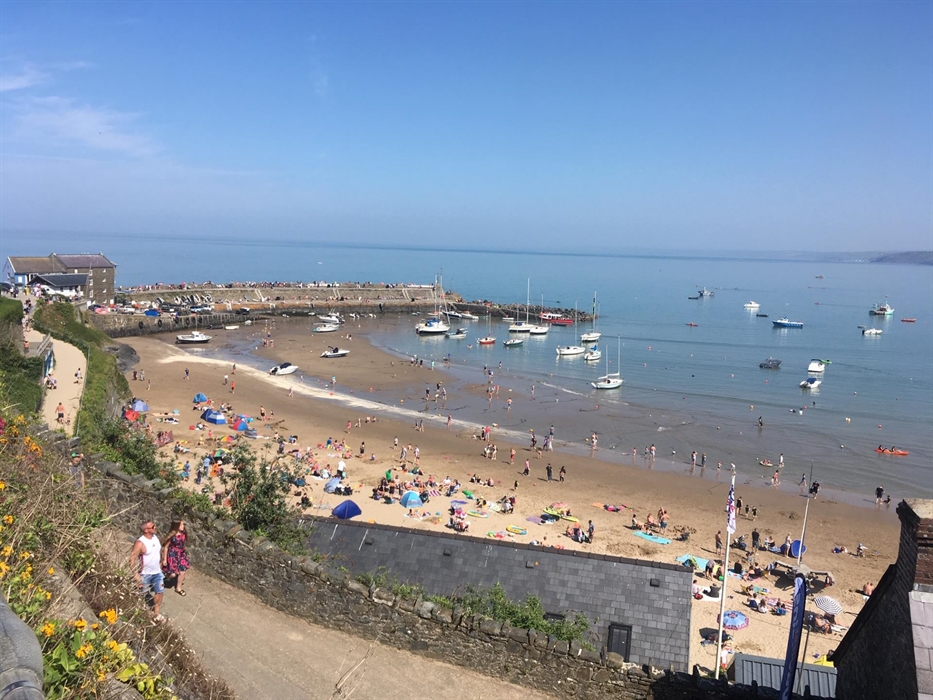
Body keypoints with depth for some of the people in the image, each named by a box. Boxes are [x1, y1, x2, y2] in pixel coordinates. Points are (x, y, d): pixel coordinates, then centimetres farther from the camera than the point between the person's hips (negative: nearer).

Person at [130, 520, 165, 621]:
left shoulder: (155, 537, -3)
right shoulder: (140, 543, -26)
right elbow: (132, 559, -25)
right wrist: (136, 575, -26)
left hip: (157, 572, 6)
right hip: (145, 574, -6)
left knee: (159, 592, 11)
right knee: (143, 594, 14)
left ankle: (157, 613, 25)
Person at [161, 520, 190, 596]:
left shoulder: (183, 535, -5)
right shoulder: (171, 536, -20)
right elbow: (166, 547, -12)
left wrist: (185, 555, 16)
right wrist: (164, 559, -9)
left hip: (181, 555, 5)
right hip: (172, 555, -5)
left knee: (182, 572, 6)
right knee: (173, 574, -1)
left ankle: (178, 588, 27)